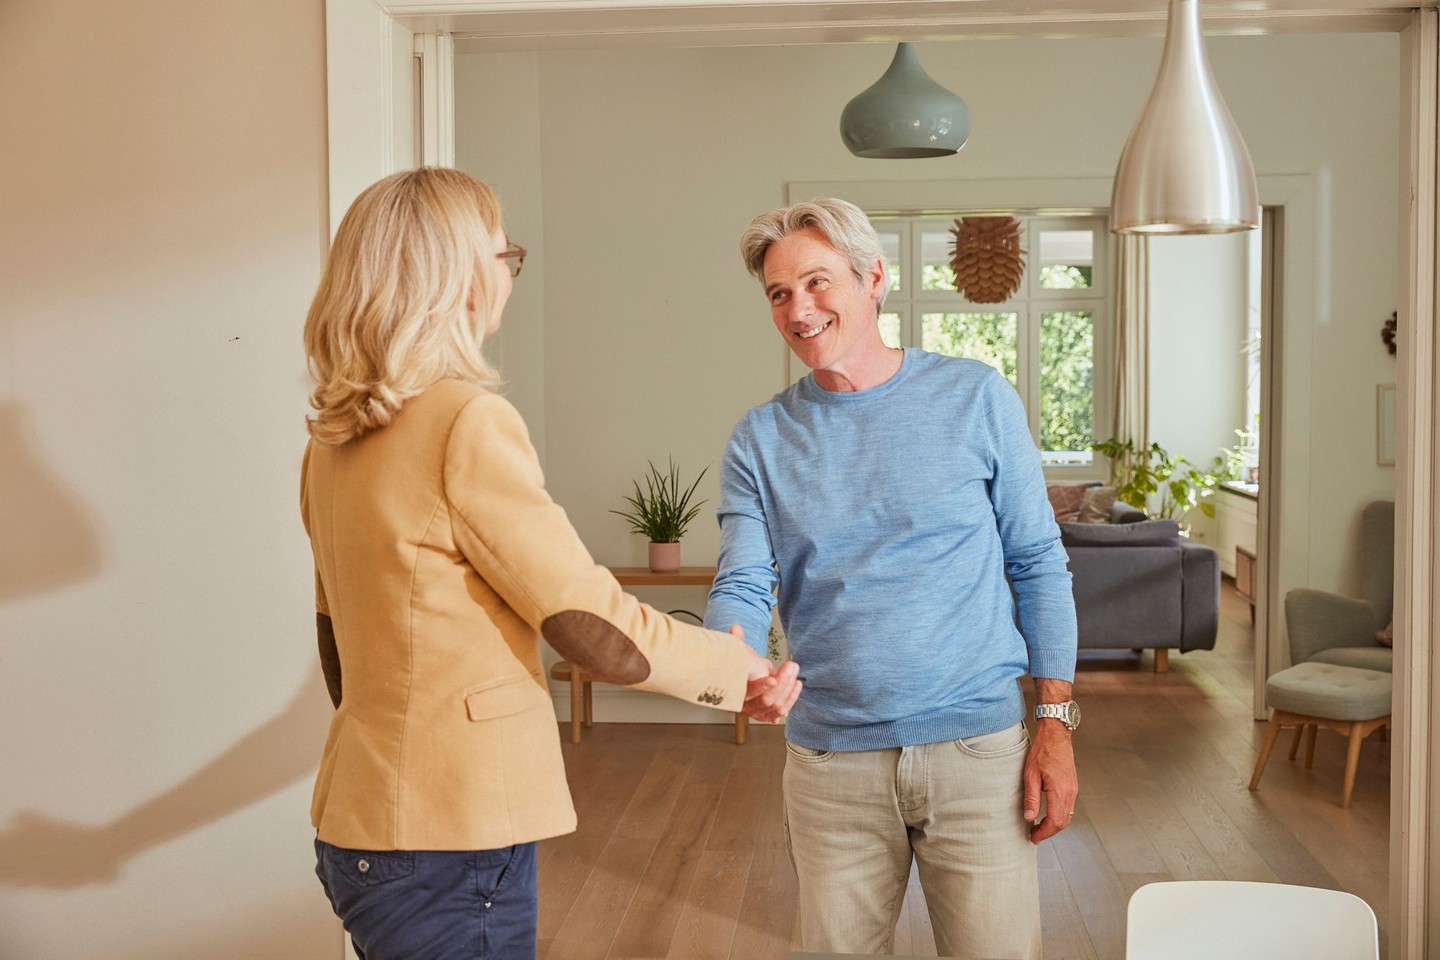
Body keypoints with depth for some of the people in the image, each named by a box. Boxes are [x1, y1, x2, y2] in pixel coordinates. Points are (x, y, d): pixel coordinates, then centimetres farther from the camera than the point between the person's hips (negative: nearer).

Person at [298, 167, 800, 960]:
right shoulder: (468, 422, -18)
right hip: (444, 843, -8)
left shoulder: (334, 440, 7)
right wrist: (733, 666, 0)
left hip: (362, 819, 8)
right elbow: (598, 634, -17)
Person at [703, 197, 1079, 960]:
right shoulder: (760, 438, 3)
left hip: (976, 750, -1)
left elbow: (1037, 564, 2)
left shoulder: (975, 398, -1)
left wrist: (1055, 723, -3)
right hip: (829, 763, 2)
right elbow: (741, 586, -4)